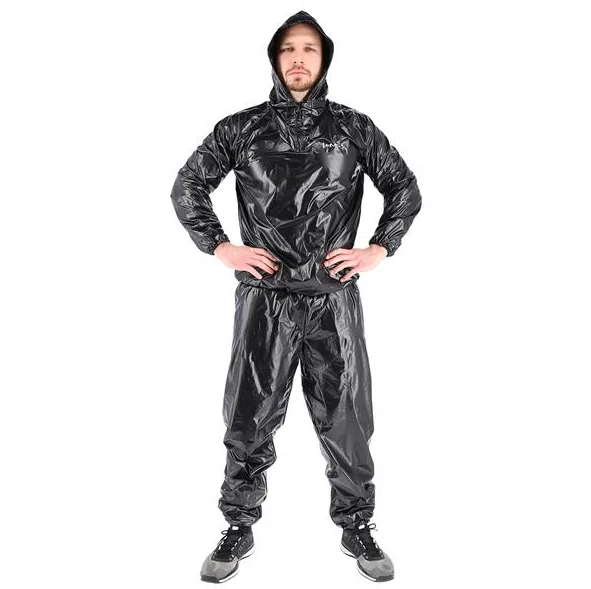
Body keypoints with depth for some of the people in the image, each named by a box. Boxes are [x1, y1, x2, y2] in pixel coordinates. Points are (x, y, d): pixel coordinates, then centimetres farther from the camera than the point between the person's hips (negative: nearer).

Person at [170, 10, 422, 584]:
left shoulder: (354, 127, 6)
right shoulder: (240, 128, 5)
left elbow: (405, 189, 12)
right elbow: (187, 186, 10)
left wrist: (377, 250, 0)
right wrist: (222, 248, -1)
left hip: (335, 299, 0)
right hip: (264, 298, 0)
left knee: (344, 418, 9)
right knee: (250, 418, 9)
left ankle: (357, 527, 29)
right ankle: (239, 527, 28)